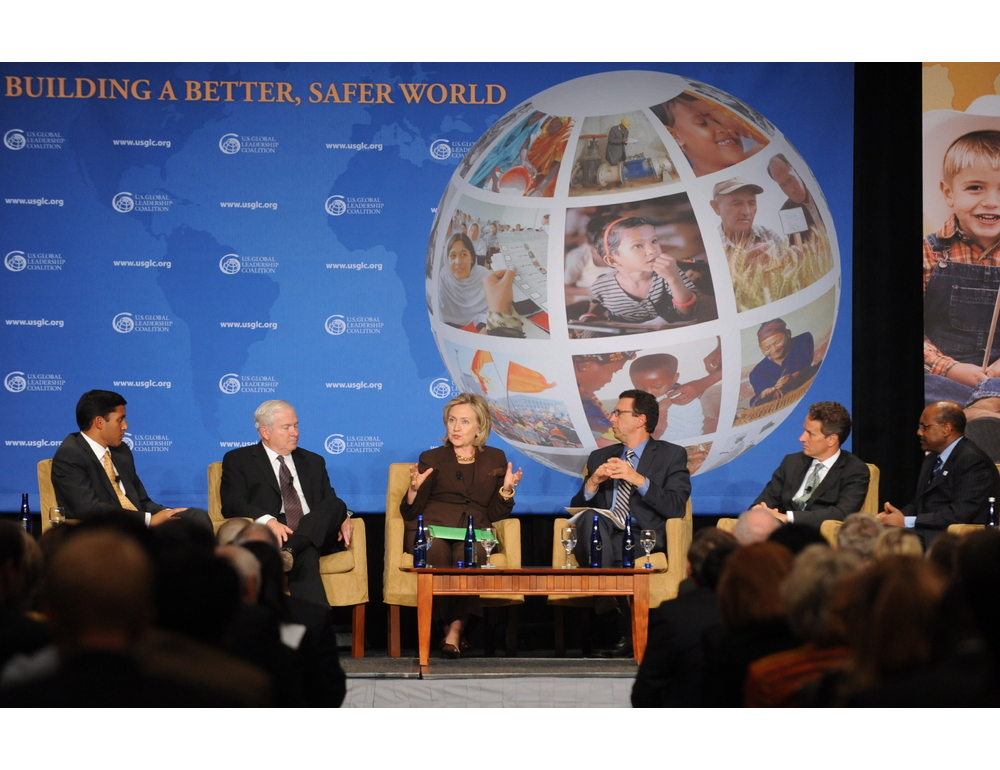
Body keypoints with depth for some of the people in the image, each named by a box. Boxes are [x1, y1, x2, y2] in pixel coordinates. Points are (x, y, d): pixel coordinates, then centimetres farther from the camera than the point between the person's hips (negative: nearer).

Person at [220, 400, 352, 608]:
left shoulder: (313, 462, 28)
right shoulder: (238, 460, 11)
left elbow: (331, 502, 22)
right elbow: (233, 505, -5)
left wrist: (342, 518, -6)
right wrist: (269, 521, -25)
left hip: (314, 535, 5)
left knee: (336, 505, -28)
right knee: (304, 556, -39)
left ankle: (287, 550, -48)